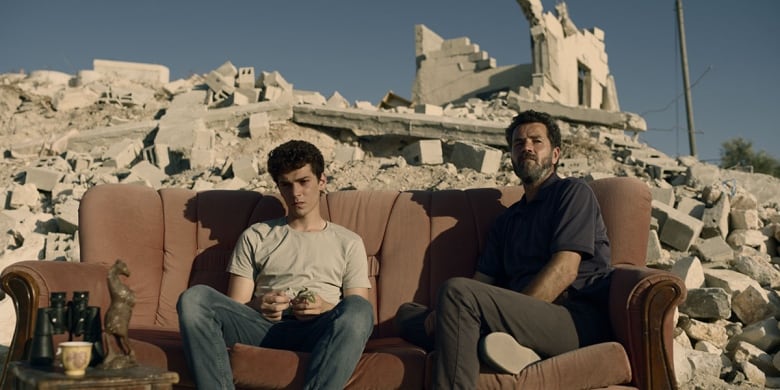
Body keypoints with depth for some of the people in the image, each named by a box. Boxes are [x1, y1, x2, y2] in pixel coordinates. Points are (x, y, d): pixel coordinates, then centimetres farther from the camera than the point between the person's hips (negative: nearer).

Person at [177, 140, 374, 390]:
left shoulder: (349, 243, 20)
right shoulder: (255, 236, 23)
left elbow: (358, 314, 11)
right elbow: (234, 306, 16)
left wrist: (327, 309, -11)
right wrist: (257, 306, -8)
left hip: (318, 332, -1)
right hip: (263, 326, 1)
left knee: (358, 308, -36)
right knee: (194, 298, -26)